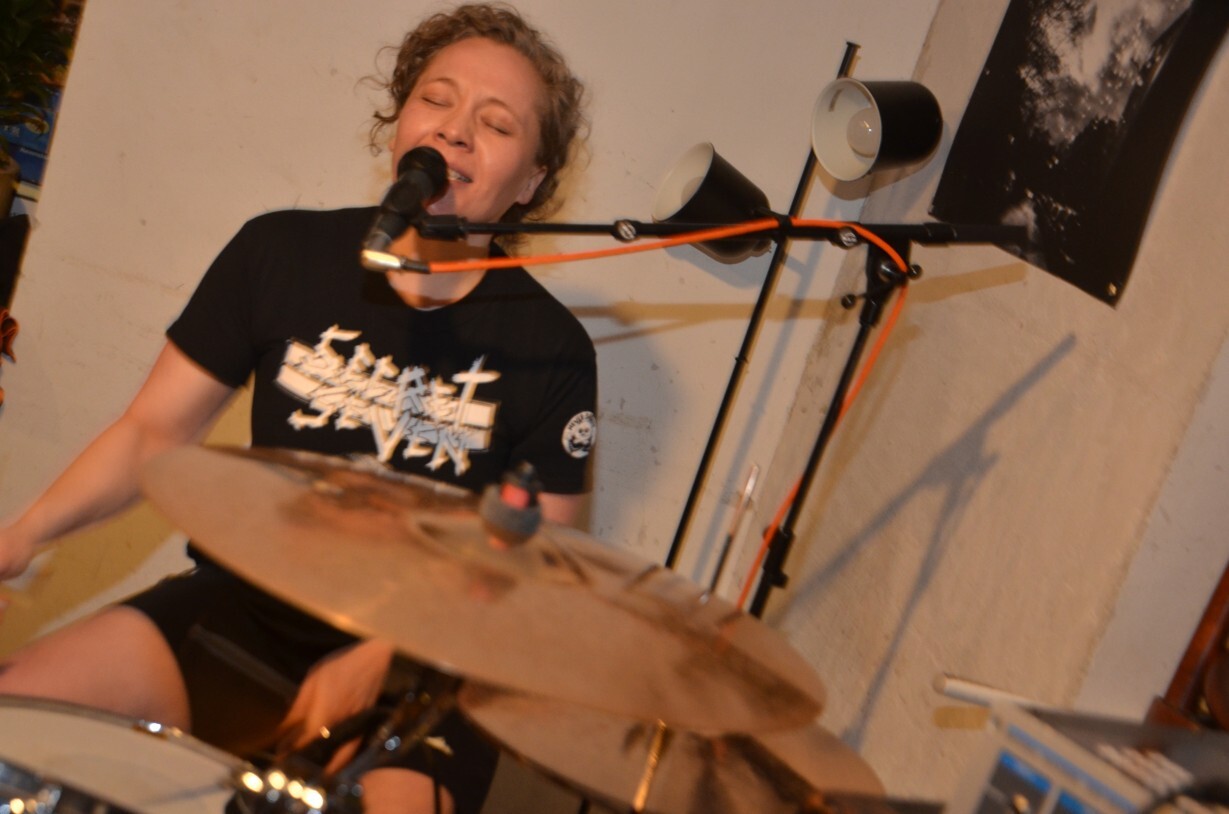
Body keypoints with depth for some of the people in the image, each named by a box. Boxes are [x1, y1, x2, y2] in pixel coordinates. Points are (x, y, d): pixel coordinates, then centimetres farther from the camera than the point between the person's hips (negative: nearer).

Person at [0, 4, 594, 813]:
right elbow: (155, 429, 2)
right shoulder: (283, 251, -2)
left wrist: (381, 659, -16)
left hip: (418, 666, -1)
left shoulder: (550, 349, -8)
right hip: (235, 606, 2)